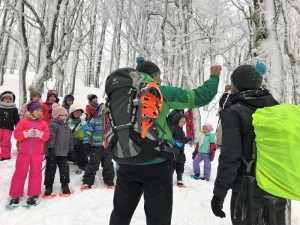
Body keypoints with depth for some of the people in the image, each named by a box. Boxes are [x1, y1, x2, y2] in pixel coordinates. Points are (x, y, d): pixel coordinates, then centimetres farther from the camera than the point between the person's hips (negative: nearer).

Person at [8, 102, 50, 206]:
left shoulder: (43, 123, 6)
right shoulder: (23, 122, 3)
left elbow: (47, 136, -2)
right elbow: (16, 134, -5)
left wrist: (40, 134, -21)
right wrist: (26, 133, -21)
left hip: (37, 152, 1)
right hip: (24, 151, -1)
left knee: (36, 172, 3)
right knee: (20, 172, 6)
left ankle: (33, 195, 13)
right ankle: (15, 195, 17)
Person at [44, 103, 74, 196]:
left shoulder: (67, 128, 15)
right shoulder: (53, 125, -9)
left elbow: (70, 139, 21)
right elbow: (51, 137, -17)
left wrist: (71, 149, 19)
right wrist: (51, 149, -23)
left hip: (63, 153, 6)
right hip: (53, 153, -6)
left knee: (65, 169, 8)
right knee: (51, 169, 4)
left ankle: (65, 186, 20)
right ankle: (48, 186, 17)